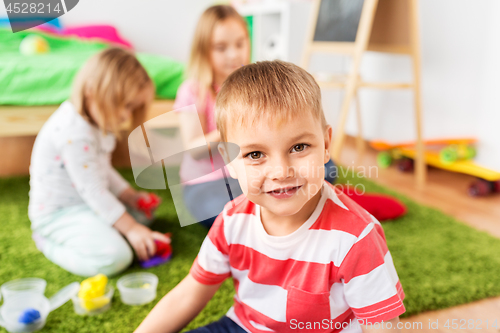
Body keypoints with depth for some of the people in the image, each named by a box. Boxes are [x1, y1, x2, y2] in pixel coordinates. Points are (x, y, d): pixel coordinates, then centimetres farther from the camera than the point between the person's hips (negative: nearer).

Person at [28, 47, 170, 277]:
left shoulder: (96, 120, 4)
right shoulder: (74, 133, -29)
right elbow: (91, 188, -27)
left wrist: (129, 195, 3)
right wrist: (130, 228, -23)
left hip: (91, 202, 10)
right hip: (59, 212, -10)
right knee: (116, 258, -26)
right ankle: (49, 241, -4)